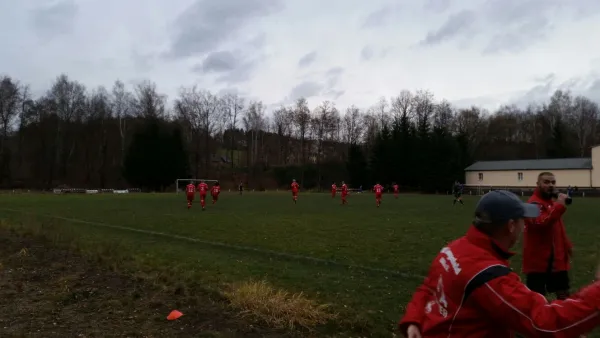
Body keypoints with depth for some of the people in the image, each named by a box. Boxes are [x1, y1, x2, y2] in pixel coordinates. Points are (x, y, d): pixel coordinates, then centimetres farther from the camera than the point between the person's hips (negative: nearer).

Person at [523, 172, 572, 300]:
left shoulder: (552, 202, 12)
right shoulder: (534, 203, -18)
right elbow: (540, 222, -37)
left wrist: (566, 245, 15)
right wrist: (560, 205, -36)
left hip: (557, 258, 9)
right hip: (538, 259, -9)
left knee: (564, 294, 20)